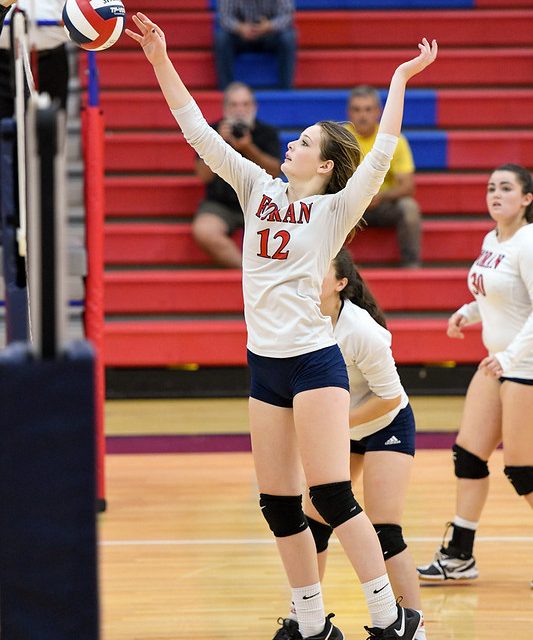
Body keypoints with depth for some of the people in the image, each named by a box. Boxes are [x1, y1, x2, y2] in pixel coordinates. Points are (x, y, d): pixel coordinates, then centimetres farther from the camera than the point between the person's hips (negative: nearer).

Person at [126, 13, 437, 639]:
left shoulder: (335, 209, -4)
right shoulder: (260, 191, 10)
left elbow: (379, 156, -17)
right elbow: (200, 134, 9)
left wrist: (400, 78, -18)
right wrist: (161, 62, 3)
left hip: (314, 362, -6)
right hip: (264, 364, 6)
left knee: (331, 496, -12)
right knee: (278, 506, 6)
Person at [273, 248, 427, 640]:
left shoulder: (361, 331, -33)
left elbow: (389, 397, -24)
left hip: (387, 425, -6)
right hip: (335, 425, 6)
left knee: (385, 534, -15)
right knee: (314, 522, 5)